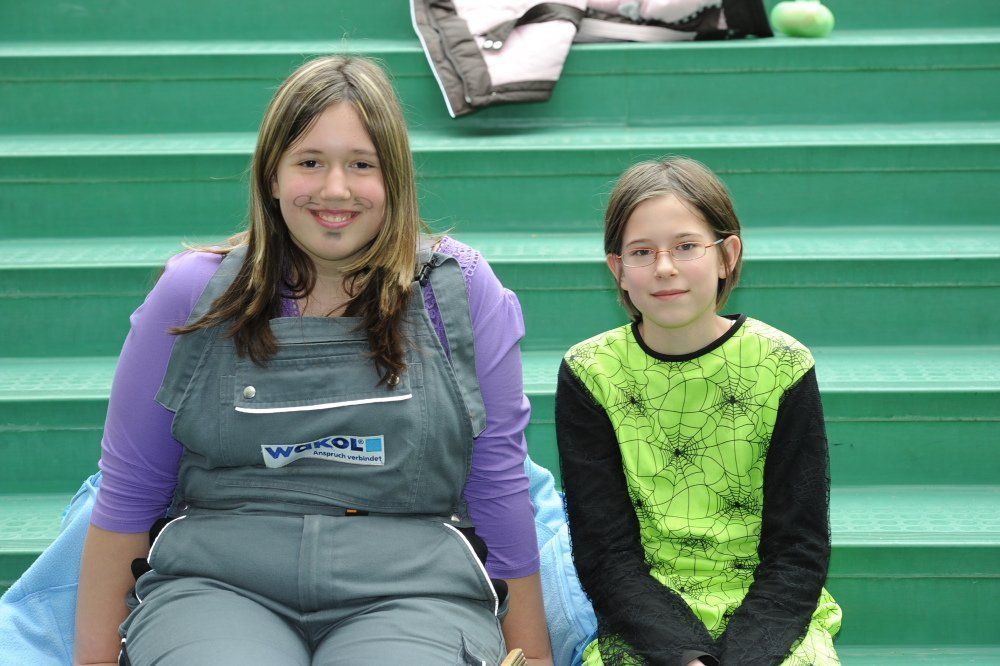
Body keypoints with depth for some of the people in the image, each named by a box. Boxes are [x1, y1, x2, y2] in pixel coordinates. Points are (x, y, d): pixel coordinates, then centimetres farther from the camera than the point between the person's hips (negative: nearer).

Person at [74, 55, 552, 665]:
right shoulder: (193, 295, 6)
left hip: (409, 591, 0)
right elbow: (127, 493, 10)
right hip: (214, 584, 0)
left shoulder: (463, 291, 5)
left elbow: (499, 485, 9)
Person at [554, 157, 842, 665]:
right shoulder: (589, 374, -2)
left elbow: (798, 552, -3)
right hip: (643, 619, 0)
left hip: (772, 618, 1)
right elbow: (606, 556, -4)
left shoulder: (782, 366, -2)